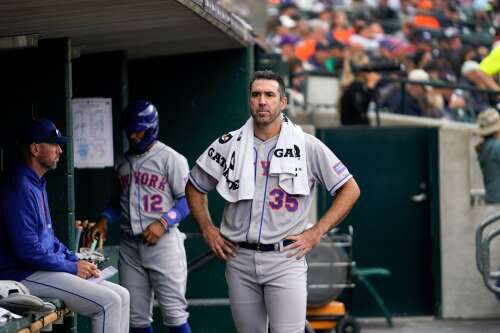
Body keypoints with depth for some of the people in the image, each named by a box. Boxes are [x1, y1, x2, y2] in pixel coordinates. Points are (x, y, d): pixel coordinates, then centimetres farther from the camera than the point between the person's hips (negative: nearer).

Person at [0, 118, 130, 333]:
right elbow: (29, 250, -23)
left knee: (121, 296, 4)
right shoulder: (20, 188, -17)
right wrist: (72, 267, -13)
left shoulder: (37, 185, 18)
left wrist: (76, 260, 10)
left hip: (46, 268, 10)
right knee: (108, 302, -19)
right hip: (26, 274, -10)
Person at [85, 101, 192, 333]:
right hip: (130, 246, 6)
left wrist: (164, 222, -20)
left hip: (163, 242, -6)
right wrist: (105, 219, 6)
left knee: (174, 313, -7)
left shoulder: (170, 159, -2)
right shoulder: (123, 163, 16)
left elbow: (187, 200, -6)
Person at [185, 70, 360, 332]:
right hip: (239, 259, 3)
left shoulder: (306, 146, -1)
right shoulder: (228, 145, 6)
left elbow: (350, 189, 3)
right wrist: (207, 230, 8)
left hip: (285, 259, -3)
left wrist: (316, 232, -3)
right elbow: (194, 187, 19)